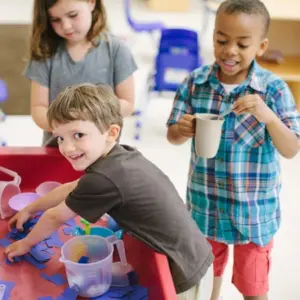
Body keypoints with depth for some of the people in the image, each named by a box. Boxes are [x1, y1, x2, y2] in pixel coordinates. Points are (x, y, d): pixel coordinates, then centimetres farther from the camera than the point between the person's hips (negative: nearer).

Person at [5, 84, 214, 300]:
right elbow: (71, 189, 18)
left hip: (185, 278, -8)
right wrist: (29, 210, 27)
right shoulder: (121, 155, 2)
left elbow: (55, 217, -7)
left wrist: (26, 244, 11)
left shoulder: (104, 178, -25)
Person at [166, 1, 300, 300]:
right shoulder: (196, 81, -8)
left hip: (254, 209, -2)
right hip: (205, 202, 3)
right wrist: (181, 130, -26)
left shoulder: (274, 89, -15)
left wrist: (268, 116, -32)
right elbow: (172, 135, -2)